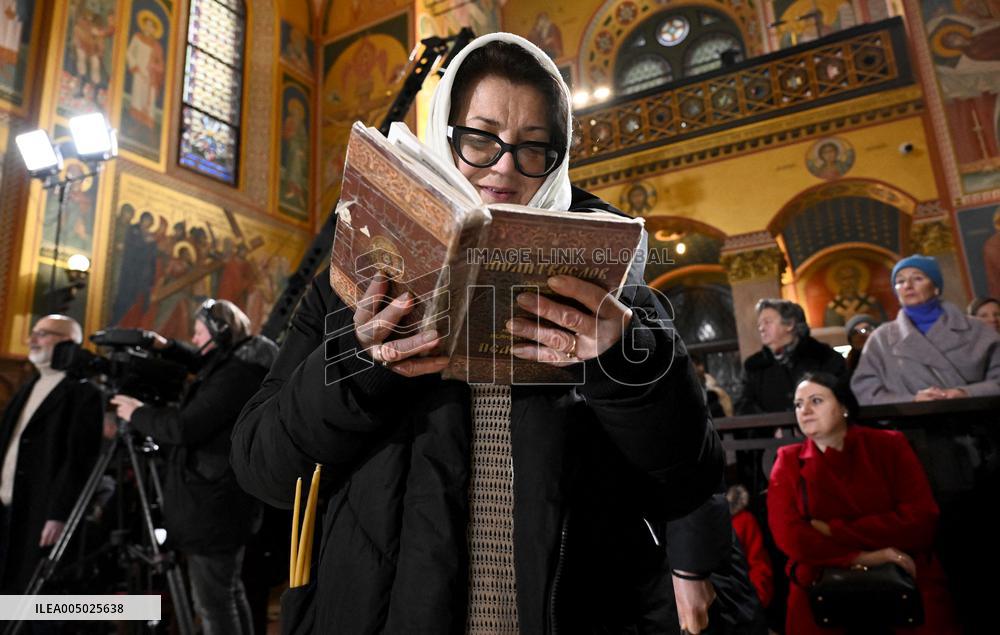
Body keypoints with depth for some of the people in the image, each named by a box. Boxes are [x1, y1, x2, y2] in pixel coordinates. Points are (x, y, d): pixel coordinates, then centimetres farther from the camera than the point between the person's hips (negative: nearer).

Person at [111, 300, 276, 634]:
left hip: (214, 507, -10)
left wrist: (137, 414, -8)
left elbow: (185, 428, -24)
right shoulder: (235, 367, 9)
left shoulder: (236, 375, -21)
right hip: (224, 501, 10)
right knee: (229, 591, 20)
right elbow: (205, 365, 30)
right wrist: (168, 347, 15)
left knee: (213, 601, -1)